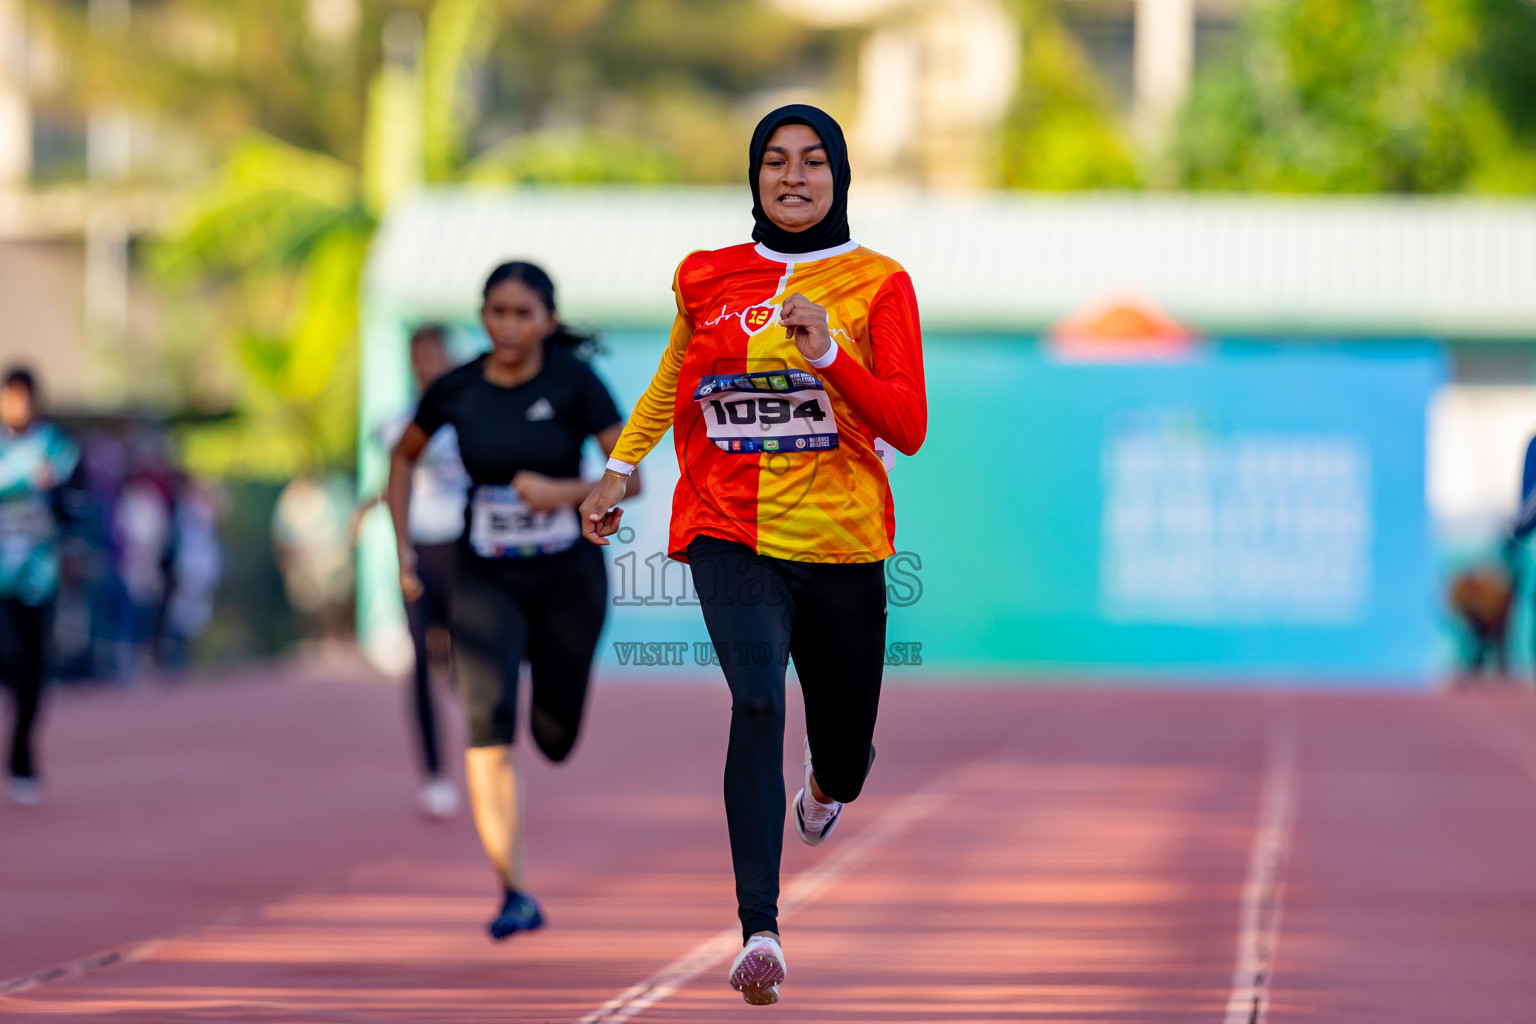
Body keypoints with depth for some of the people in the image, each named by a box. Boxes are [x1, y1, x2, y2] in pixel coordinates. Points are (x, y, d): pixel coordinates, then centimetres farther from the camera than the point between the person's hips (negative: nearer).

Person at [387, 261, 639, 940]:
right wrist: (402, 546, 6)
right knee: (487, 716, -22)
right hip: (486, 581, 0)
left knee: (555, 738, 13)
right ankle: (516, 895, -23)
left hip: (567, 578, 0)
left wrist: (564, 492, -29)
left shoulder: (574, 381, -11)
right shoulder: (455, 391, -4)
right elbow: (404, 455, 14)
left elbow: (631, 477, -12)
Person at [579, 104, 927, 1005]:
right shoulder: (707, 279, 6)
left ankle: (829, 784, 55)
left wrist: (829, 356, -22)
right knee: (757, 702, -24)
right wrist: (623, 465, 22)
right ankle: (760, 930, -31)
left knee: (844, 745, 13)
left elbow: (908, 427, -9)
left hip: (840, 542, 0)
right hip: (731, 533, 0)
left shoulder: (877, 284, -1)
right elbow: (675, 374, 27)